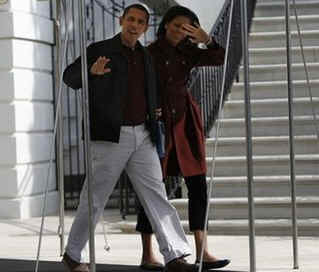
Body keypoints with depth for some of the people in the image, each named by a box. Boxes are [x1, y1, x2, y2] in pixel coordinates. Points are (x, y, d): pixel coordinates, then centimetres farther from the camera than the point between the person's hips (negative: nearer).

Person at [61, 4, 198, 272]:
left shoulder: (145, 56, 17)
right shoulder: (100, 50, -2)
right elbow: (69, 77, -9)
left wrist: (154, 113, 14)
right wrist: (92, 71, -28)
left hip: (142, 137, 5)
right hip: (110, 137, -5)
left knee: (156, 195, -2)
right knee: (95, 198, 2)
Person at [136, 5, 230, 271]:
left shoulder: (187, 53, 10)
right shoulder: (149, 53, -4)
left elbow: (221, 58, -2)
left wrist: (207, 39, -19)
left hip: (185, 124, 5)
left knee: (198, 186, -2)